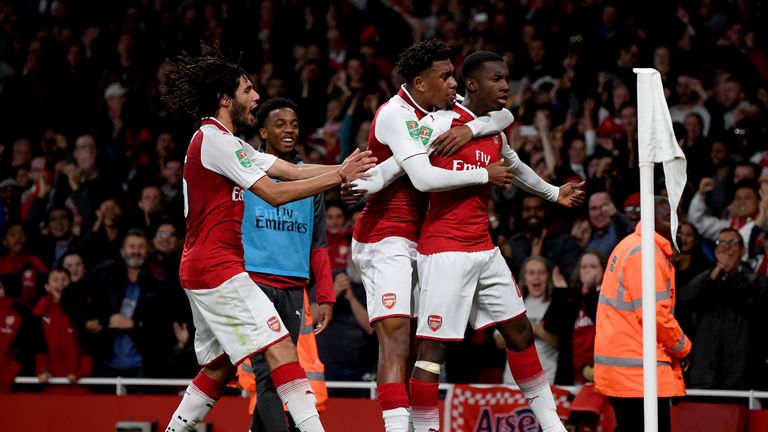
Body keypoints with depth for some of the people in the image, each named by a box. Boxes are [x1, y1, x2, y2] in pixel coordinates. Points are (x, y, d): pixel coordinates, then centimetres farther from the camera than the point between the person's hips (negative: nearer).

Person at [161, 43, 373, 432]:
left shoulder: (221, 141, 19)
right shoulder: (216, 140, -13)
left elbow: (290, 170, 11)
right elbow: (275, 194, -16)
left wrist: (343, 169, -1)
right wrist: (338, 177, -13)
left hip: (201, 269, 11)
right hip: (217, 268, -11)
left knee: (221, 366, 15)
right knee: (280, 348, -15)